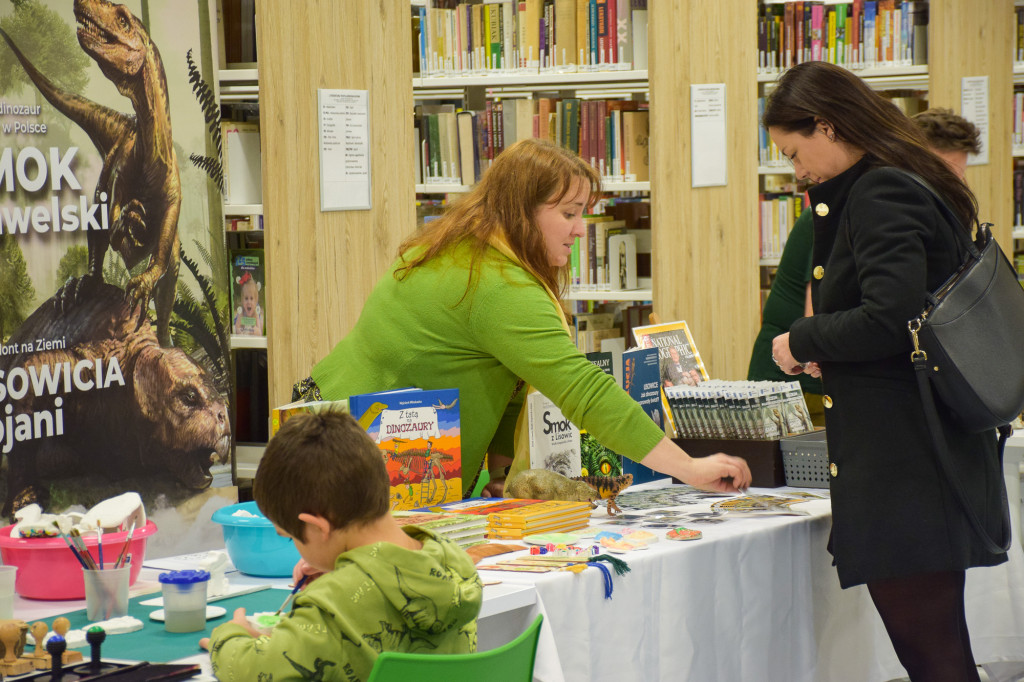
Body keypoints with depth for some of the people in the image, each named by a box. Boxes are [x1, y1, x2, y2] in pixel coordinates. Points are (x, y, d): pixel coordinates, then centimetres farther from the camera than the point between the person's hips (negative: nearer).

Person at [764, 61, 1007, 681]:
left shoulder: (881, 194, -13)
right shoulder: (902, 186, 17)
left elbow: (888, 317, -24)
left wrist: (802, 341, -9)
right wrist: (830, 358, 18)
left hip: (907, 464, -10)